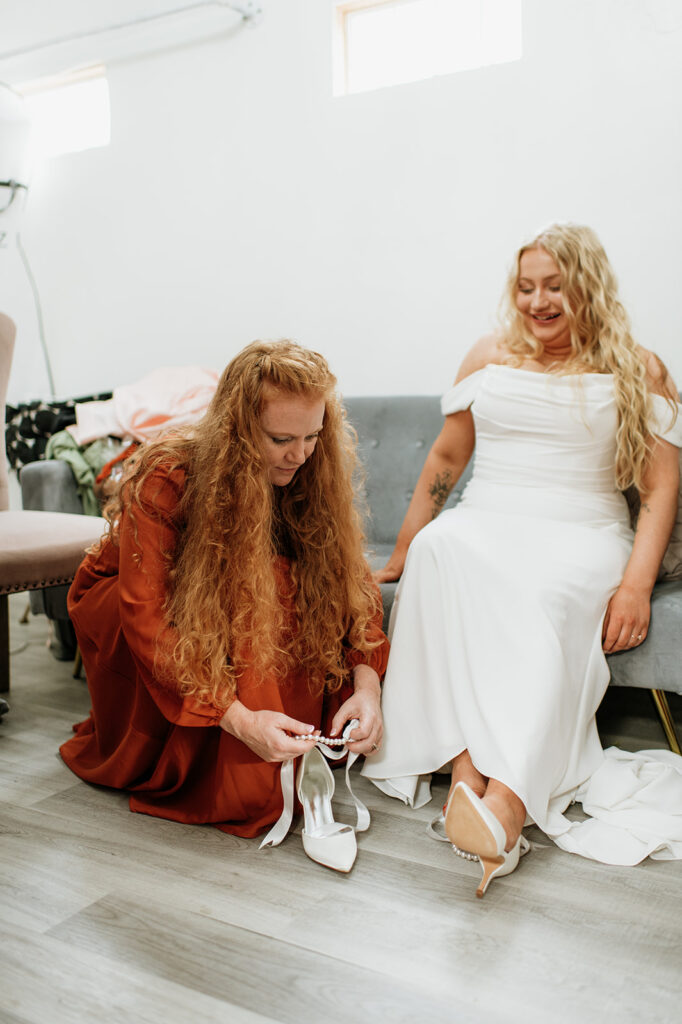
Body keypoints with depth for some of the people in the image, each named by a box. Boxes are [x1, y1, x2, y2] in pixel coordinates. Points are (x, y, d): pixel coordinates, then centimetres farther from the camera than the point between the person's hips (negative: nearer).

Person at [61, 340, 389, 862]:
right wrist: (238, 718, -45)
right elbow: (146, 618, -36)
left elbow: (352, 584, -15)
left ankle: (300, 759, -13)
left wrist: (366, 682, -32)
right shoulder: (164, 476, -31)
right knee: (250, 593, -34)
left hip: (238, 612, 5)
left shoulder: (313, 476, -18)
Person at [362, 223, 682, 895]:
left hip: (582, 533, -2)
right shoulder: (490, 358, 17)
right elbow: (445, 459, 19)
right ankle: (469, 762, -41)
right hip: (484, 523, 2)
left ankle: (506, 797, -50)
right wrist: (399, 557, 16)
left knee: (541, 593, -38)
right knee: (438, 551, -34)